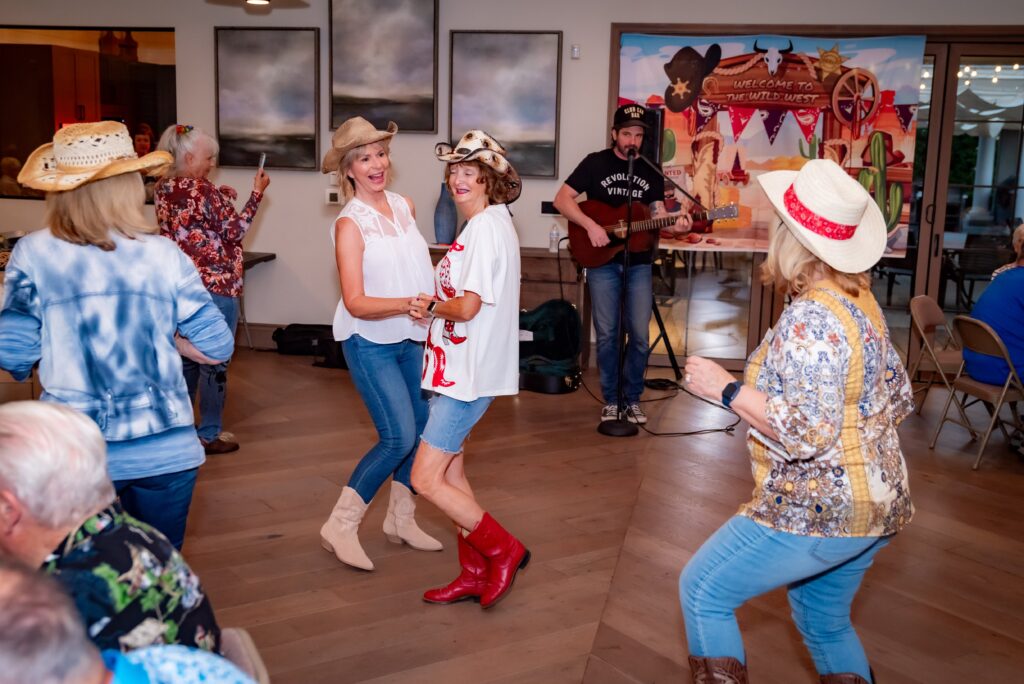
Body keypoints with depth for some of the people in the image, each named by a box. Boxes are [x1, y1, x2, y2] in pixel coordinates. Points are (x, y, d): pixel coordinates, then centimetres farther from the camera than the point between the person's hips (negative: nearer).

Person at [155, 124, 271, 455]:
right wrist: (256, 193, -9)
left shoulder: (164, 189, 7)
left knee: (186, 357, 17)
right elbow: (233, 232, -12)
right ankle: (209, 435, 9)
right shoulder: (202, 191, -17)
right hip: (214, 285, -8)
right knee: (214, 362, 2)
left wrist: (219, 199, 12)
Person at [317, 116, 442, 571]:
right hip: (370, 342, -6)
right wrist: (408, 304, -35)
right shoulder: (350, 224, -15)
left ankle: (401, 519, 28)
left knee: (424, 427, 9)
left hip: (411, 338, 7)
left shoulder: (405, 206, 3)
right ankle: (340, 526, 3)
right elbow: (355, 302, -22)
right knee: (399, 437, -12)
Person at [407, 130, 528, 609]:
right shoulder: (483, 224, 14)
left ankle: (503, 550, 7)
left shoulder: (487, 227, -17)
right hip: (460, 367, 10)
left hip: (470, 372, -10)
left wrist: (432, 307, -5)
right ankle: (474, 574, 26)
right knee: (450, 472, 15)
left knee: (426, 479, -7)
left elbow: (467, 307, -24)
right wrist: (434, 304, -2)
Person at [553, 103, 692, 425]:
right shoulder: (595, 163, 0)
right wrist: (590, 225, -18)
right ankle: (610, 400, 13)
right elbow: (562, 199, -6)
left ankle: (633, 399, 16)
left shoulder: (650, 172, 10)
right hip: (603, 263, -3)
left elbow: (658, 214, 4)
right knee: (607, 333, 1)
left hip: (639, 264, 3)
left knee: (639, 334, 2)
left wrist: (674, 226, -18)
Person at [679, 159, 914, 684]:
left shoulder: (810, 318, -24)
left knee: (703, 591, 6)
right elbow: (899, 400, 12)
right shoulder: (860, 300, 5)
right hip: (871, 504, 10)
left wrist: (726, 389, -21)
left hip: (818, 510, -10)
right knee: (826, 623, 26)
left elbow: (809, 432, -30)